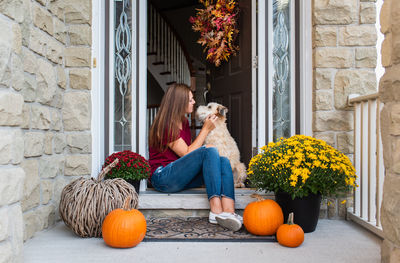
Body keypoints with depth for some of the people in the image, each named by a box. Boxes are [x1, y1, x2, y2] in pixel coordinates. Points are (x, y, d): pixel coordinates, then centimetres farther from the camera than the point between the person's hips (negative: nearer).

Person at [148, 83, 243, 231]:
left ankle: (228, 212, -39)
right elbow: (187, 154, -14)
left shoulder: (184, 122, 16)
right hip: (163, 177, -8)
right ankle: (216, 210, -35)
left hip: (180, 178, 8)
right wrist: (206, 129, -10)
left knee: (223, 161, -16)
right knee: (210, 151, -26)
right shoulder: (165, 126, -11)